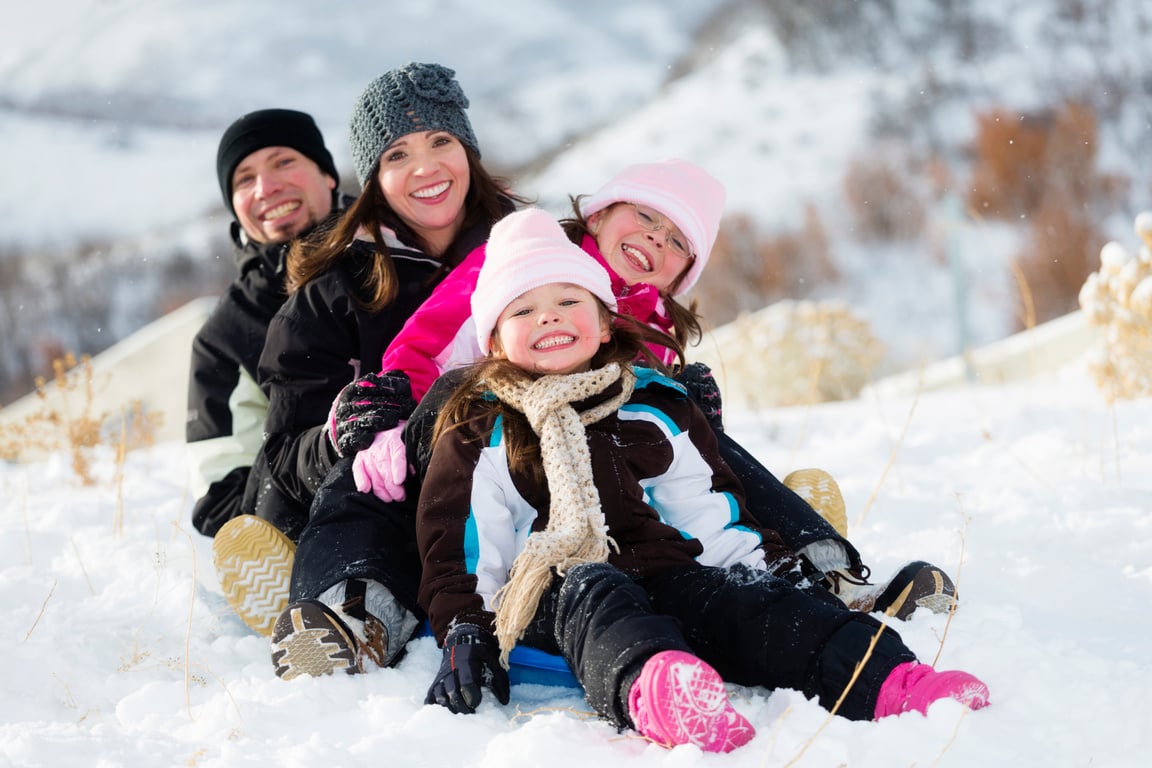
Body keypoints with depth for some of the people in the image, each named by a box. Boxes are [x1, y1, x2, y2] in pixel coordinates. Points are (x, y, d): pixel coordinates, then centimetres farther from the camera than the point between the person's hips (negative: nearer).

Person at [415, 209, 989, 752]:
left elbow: (710, 506, 24)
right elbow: (456, 546, 6)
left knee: (746, 600, -26)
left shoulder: (656, 408, 22)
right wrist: (464, 632, -9)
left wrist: (769, 570, 11)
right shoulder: (480, 434, 12)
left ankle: (886, 682, -50)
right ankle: (652, 692, -72)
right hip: (553, 598, -3)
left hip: (670, 574, 4)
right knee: (592, 593, -38)